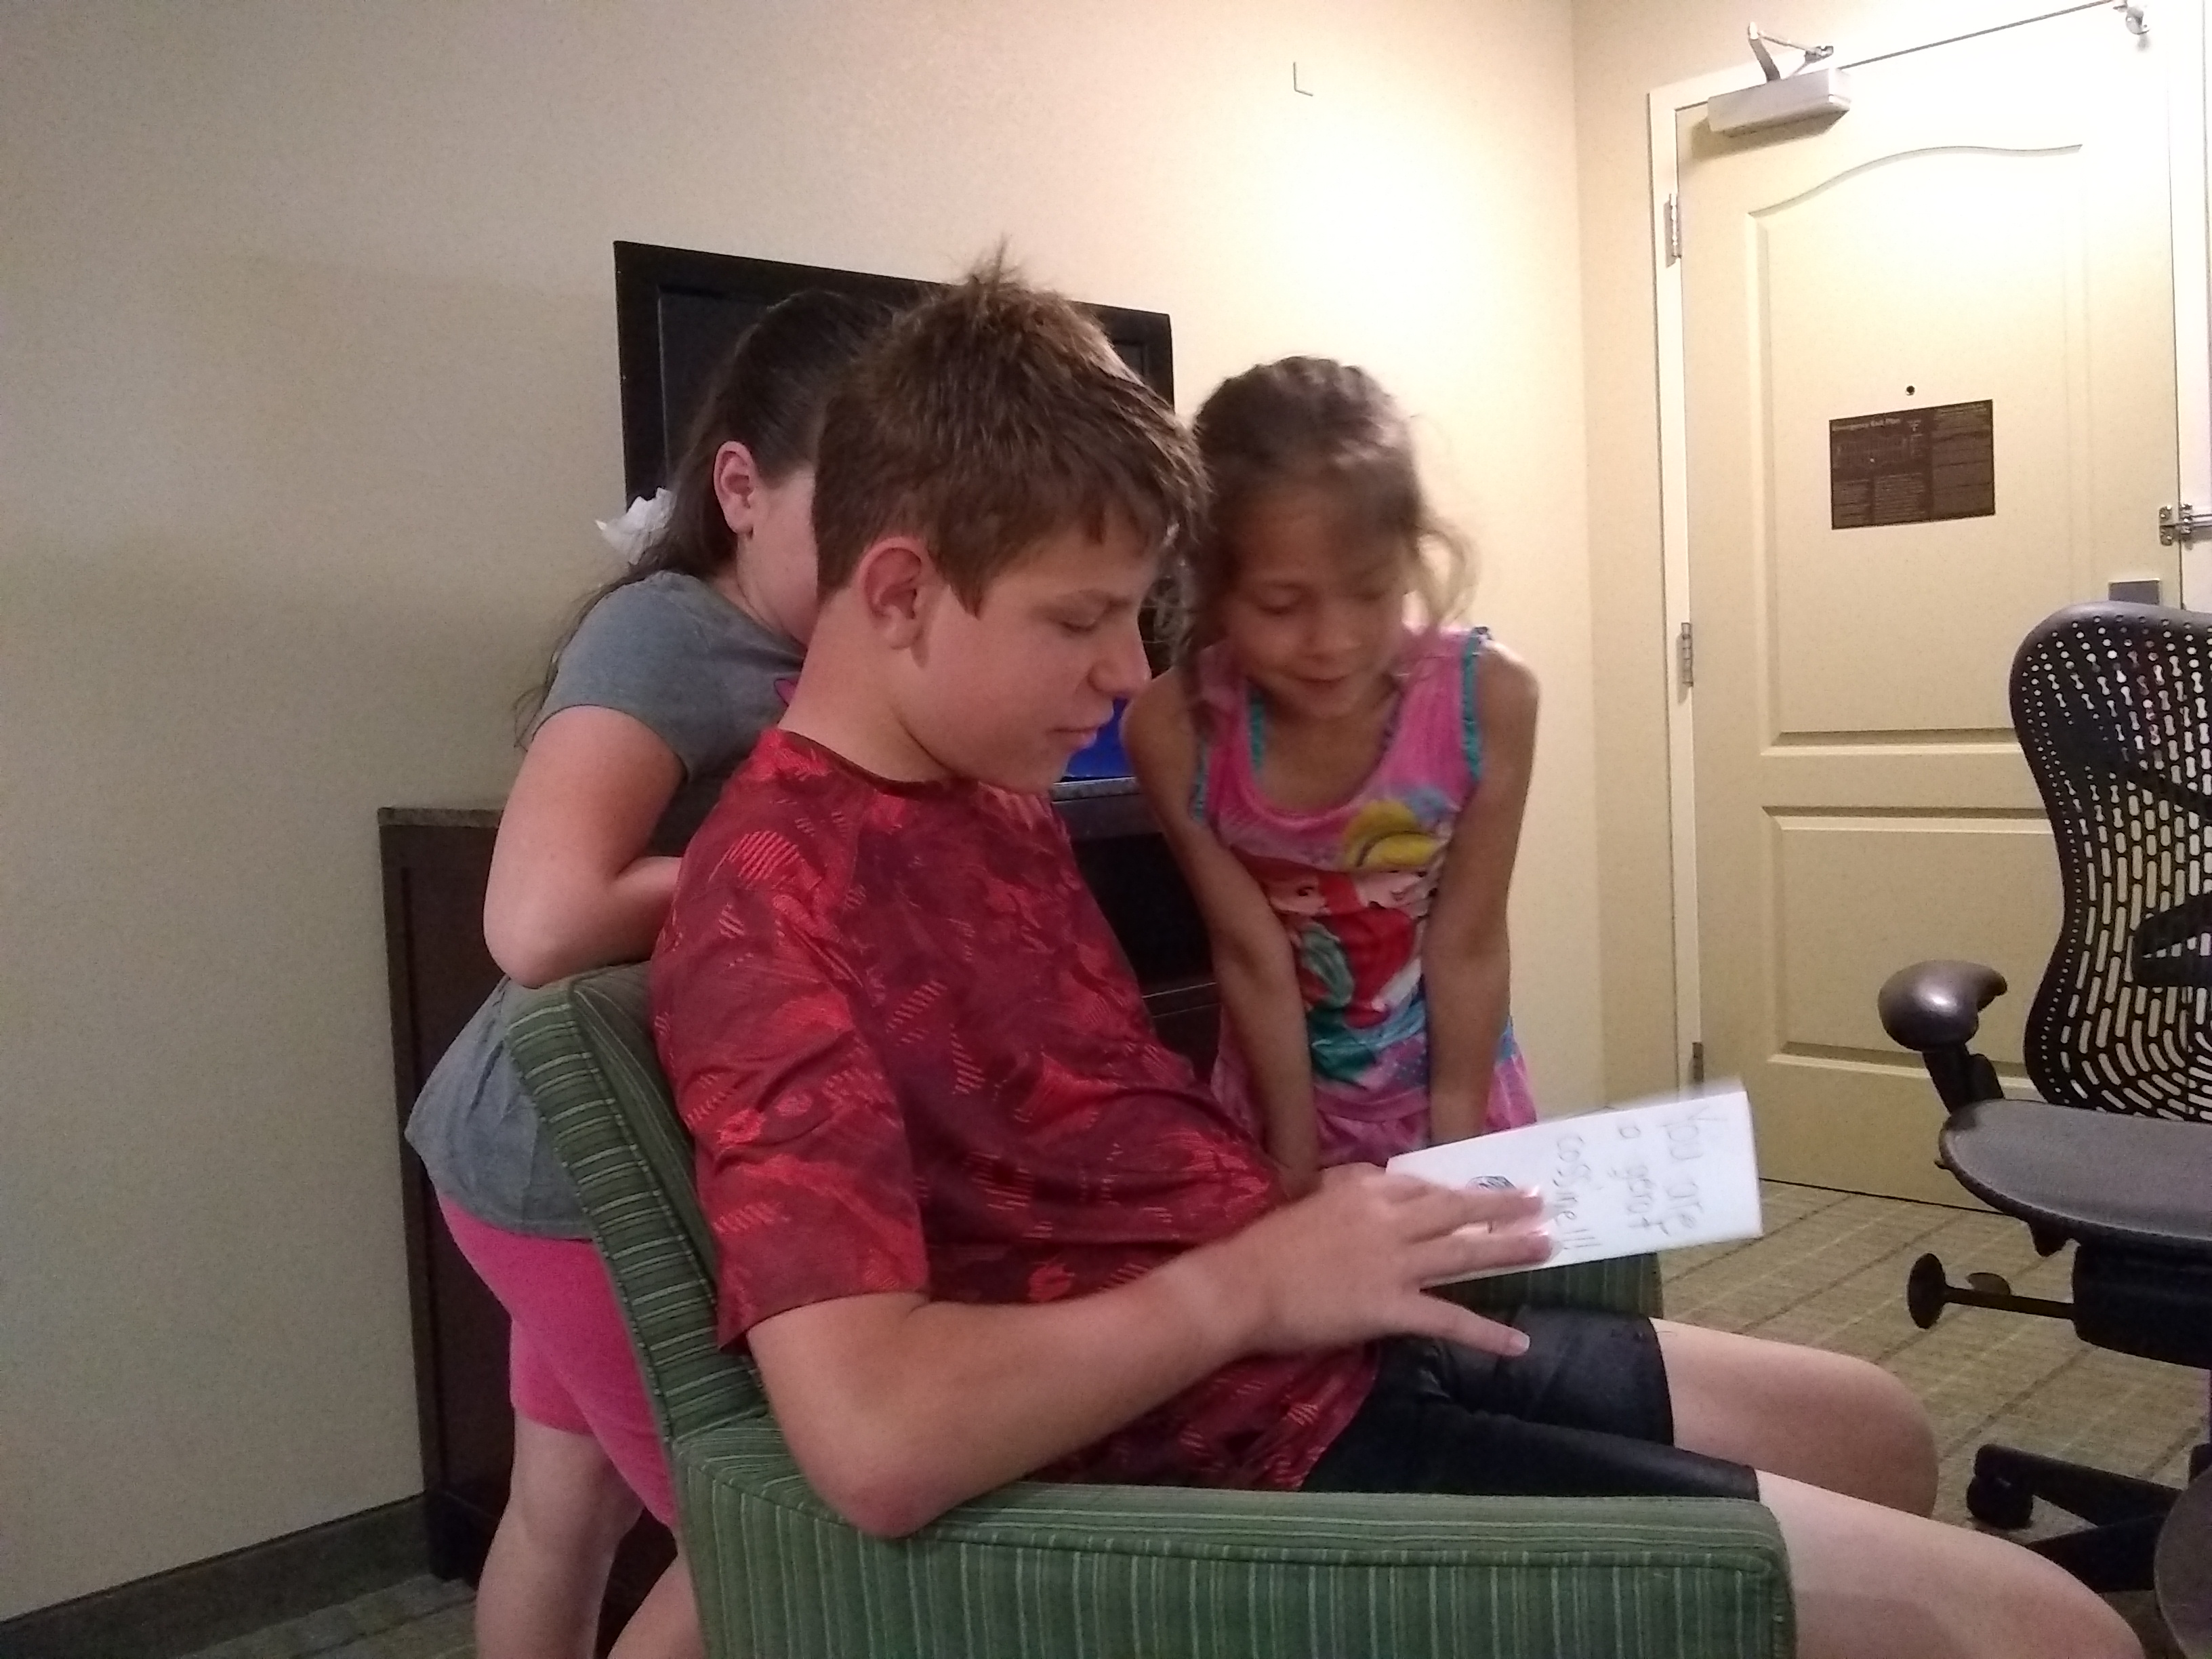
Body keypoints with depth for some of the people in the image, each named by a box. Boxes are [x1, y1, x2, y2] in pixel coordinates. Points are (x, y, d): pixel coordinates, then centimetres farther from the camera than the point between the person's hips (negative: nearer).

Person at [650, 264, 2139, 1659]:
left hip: (1336, 1337, 10)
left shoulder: (996, 795, 9)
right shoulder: (775, 899, -23)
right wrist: (1249, 1283, -22)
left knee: (1879, 1435, 25)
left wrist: (1305, 1222, 0)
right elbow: (874, 1440, -33)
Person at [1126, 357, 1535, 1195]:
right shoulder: (1175, 727, -24)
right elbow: (1251, 955, -17)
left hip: (1456, 1090, 1)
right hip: (1283, 1101, 0)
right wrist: (1298, 1167, -11)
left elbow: (1468, 947, -17)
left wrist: (1458, 1154, -13)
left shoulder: (1487, 696, -24)